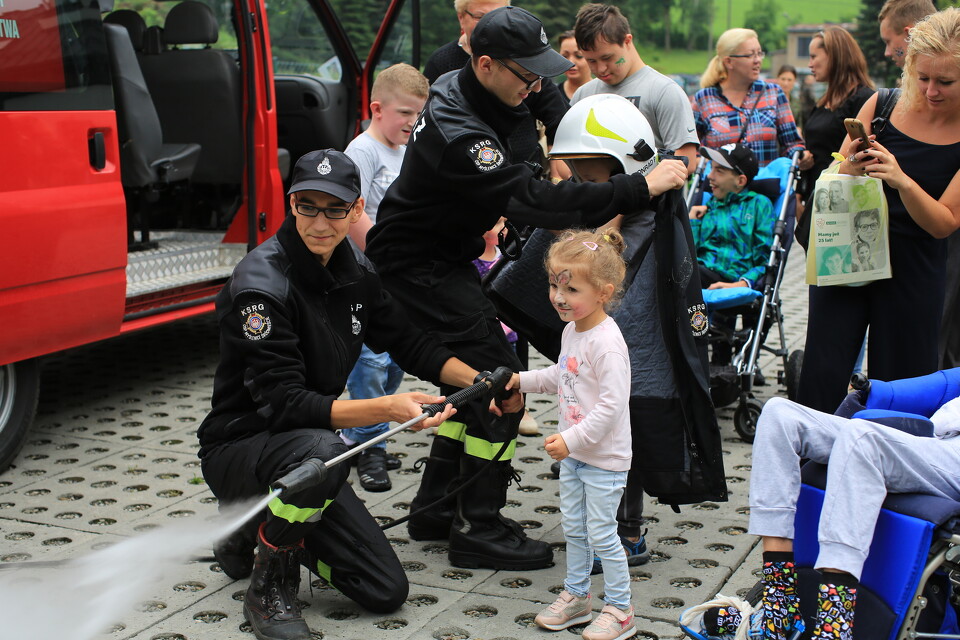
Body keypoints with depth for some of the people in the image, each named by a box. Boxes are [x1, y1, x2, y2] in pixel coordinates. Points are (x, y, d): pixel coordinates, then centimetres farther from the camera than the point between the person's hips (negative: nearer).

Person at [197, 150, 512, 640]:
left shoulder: (354, 270, -1)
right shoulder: (261, 283, -24)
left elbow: (409, 342, 8)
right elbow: (284, 404, -28)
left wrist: (480, 380, -8)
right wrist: (387, 409, -38)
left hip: (305, 448, 7)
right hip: (239, 448, -7)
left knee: (387, 591, 2)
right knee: (322, 452, -41)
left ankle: (262, 524, 20)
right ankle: (268, 586, -14)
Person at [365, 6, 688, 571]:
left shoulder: (489, 98, 1)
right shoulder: (458, 131, -30)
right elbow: (532, 201, -36)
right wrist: (641, 188, -34)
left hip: (448, 254, 10)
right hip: (415, 264, -10)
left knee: (472, 372, 15)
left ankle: (436, 508, 25)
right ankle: (479, 530, -2)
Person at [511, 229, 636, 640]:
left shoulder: (607, 343, -25)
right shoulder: (571, 329, 3)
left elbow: (611, 405, -28)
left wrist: (572, 439, -27)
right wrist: (523, 380, 13)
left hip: (604, 457, -9)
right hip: (572, 452, 9)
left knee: (601, 533, 1)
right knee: (573, 527, 18)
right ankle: (576, 595, 34)